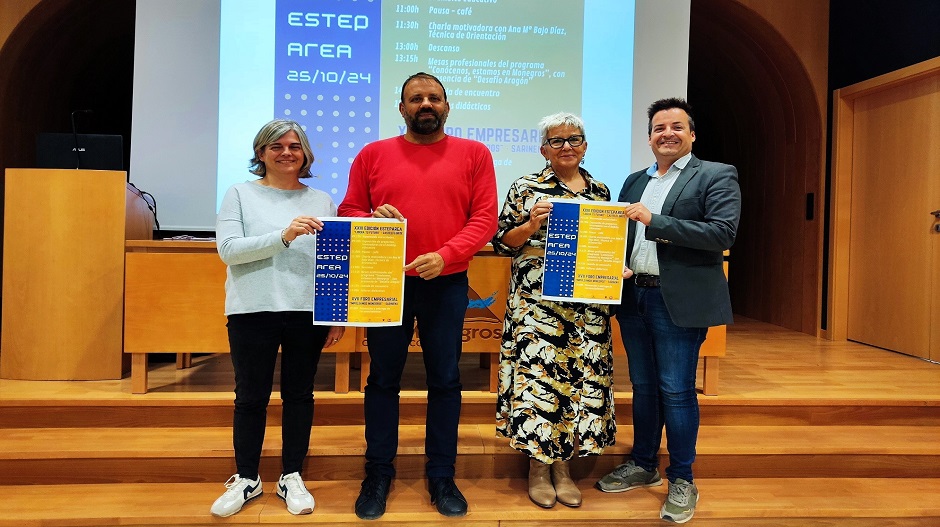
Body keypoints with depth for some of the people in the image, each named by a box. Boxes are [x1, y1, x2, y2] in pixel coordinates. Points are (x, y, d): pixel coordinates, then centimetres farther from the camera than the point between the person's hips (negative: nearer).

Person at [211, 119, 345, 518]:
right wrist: (283, 236, -21)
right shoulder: (240, 194, 5)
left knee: (299, 394, 9)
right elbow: (228, 249, -8)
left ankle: (292, 477, 24)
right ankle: (246, 478, 25)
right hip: (253, 312, -1)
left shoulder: (322, 201, 10)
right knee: (251, 397, 8)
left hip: (309, 313, 2)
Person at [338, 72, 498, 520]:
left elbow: (484, 218, -3)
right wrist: (372, 219, -13)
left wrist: (444, 255, -17)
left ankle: (441, 476, 23)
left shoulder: (474, 154, 4)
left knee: (444, 379, 8)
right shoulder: (373, 154, 7)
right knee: (383, 378, 9)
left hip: (447, 283, 0)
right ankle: (378, 473, 24)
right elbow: (348, 212, 9)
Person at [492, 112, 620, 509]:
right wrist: (531, 225, -16)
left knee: (583, 375, 5)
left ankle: (562, 465, 21)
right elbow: (502, 242, 0)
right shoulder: (526, 188, 1)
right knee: (538, 374, -4)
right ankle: (538, 468, 15)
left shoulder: (600, 191, 14)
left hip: (589, 303, 4)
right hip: (537, 301, -4)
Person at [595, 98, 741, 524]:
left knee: (676, 390, 0)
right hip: (633, 297, 6)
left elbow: (723, 233, -15)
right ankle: (643, 466, 30)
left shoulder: (717, 176, -2)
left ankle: (682, 481, 17)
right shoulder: (635, 181, 15)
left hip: (679, 301, -5)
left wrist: (654, 221, -18)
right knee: (643, 387, 15)